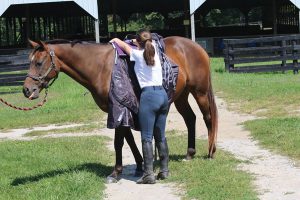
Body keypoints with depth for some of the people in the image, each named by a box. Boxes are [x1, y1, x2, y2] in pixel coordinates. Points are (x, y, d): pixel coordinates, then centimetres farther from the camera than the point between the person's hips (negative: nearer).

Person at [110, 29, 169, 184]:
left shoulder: (138, 55, -2)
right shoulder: (155, 52, 10)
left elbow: (124, 46, 18)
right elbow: (152, 43, 35)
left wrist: (116, 40, 36)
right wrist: (142, 42, 46)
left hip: (148, 96, -6)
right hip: (163, 94, 6)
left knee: (146, 138, -5)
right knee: (161, 136, 14)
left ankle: (149, 174, -9)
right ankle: (164, 170, 17)